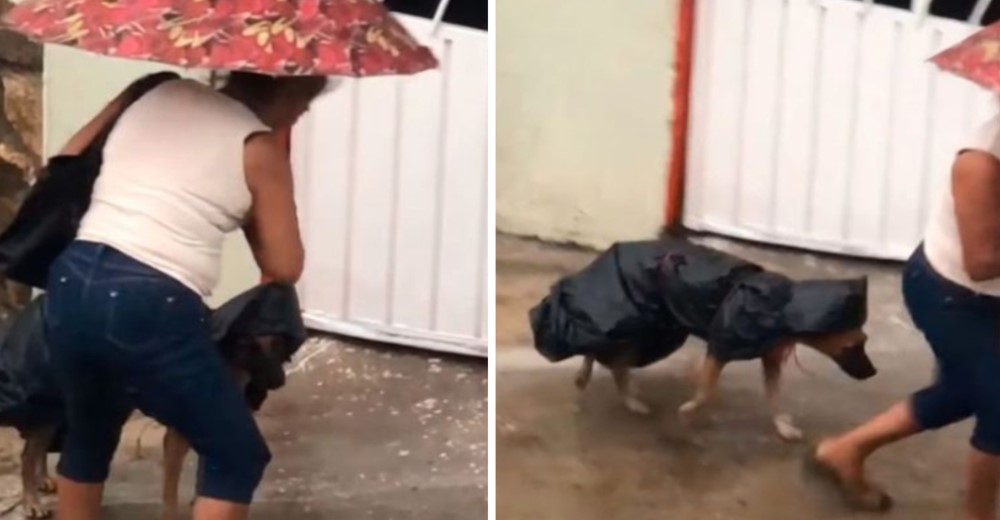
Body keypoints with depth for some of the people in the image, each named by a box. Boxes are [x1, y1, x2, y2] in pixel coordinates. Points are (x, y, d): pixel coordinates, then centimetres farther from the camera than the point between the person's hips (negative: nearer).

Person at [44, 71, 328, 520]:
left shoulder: (156, 93, 16)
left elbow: (67, 164, 21)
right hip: (151, 307, -6)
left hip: (70, 286, 6)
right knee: (237, 457, 11)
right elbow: (285, 267, 5)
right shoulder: (259, 147, 2)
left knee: (89, 433, 31)